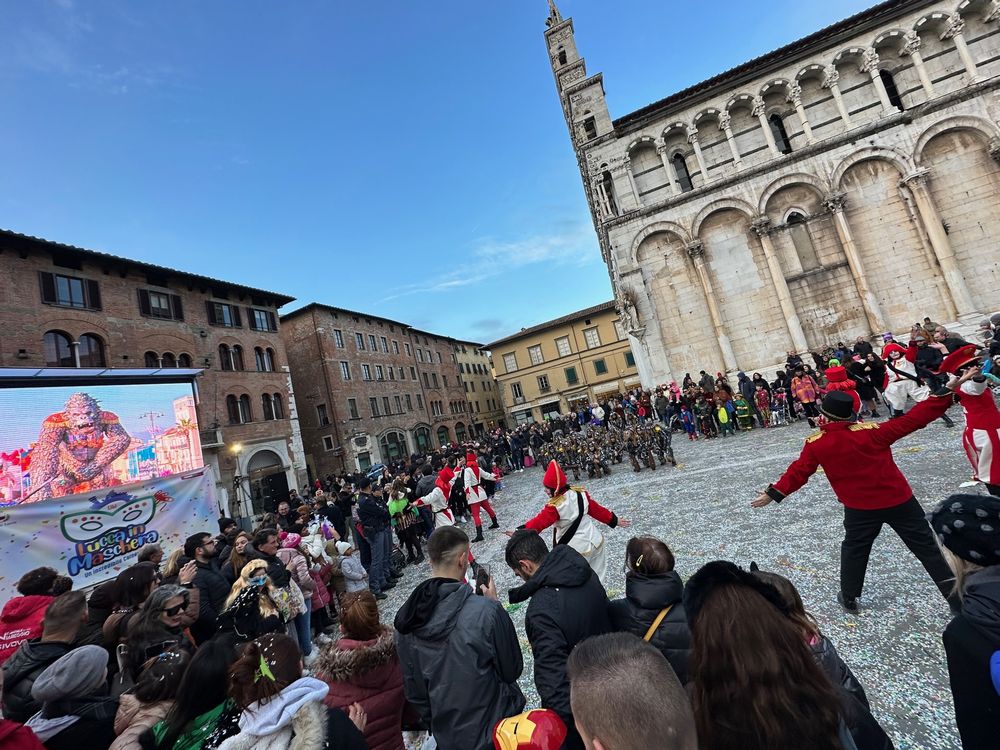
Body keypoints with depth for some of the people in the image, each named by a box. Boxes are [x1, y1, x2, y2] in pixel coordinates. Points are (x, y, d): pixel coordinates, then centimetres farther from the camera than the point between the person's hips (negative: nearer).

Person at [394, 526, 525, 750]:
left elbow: (412, 690, -1)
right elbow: (512, 670, -15)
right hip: (496, 731, -4)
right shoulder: (485, 611, -30)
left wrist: (434, 723, 16)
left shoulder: (406, 618, -13)